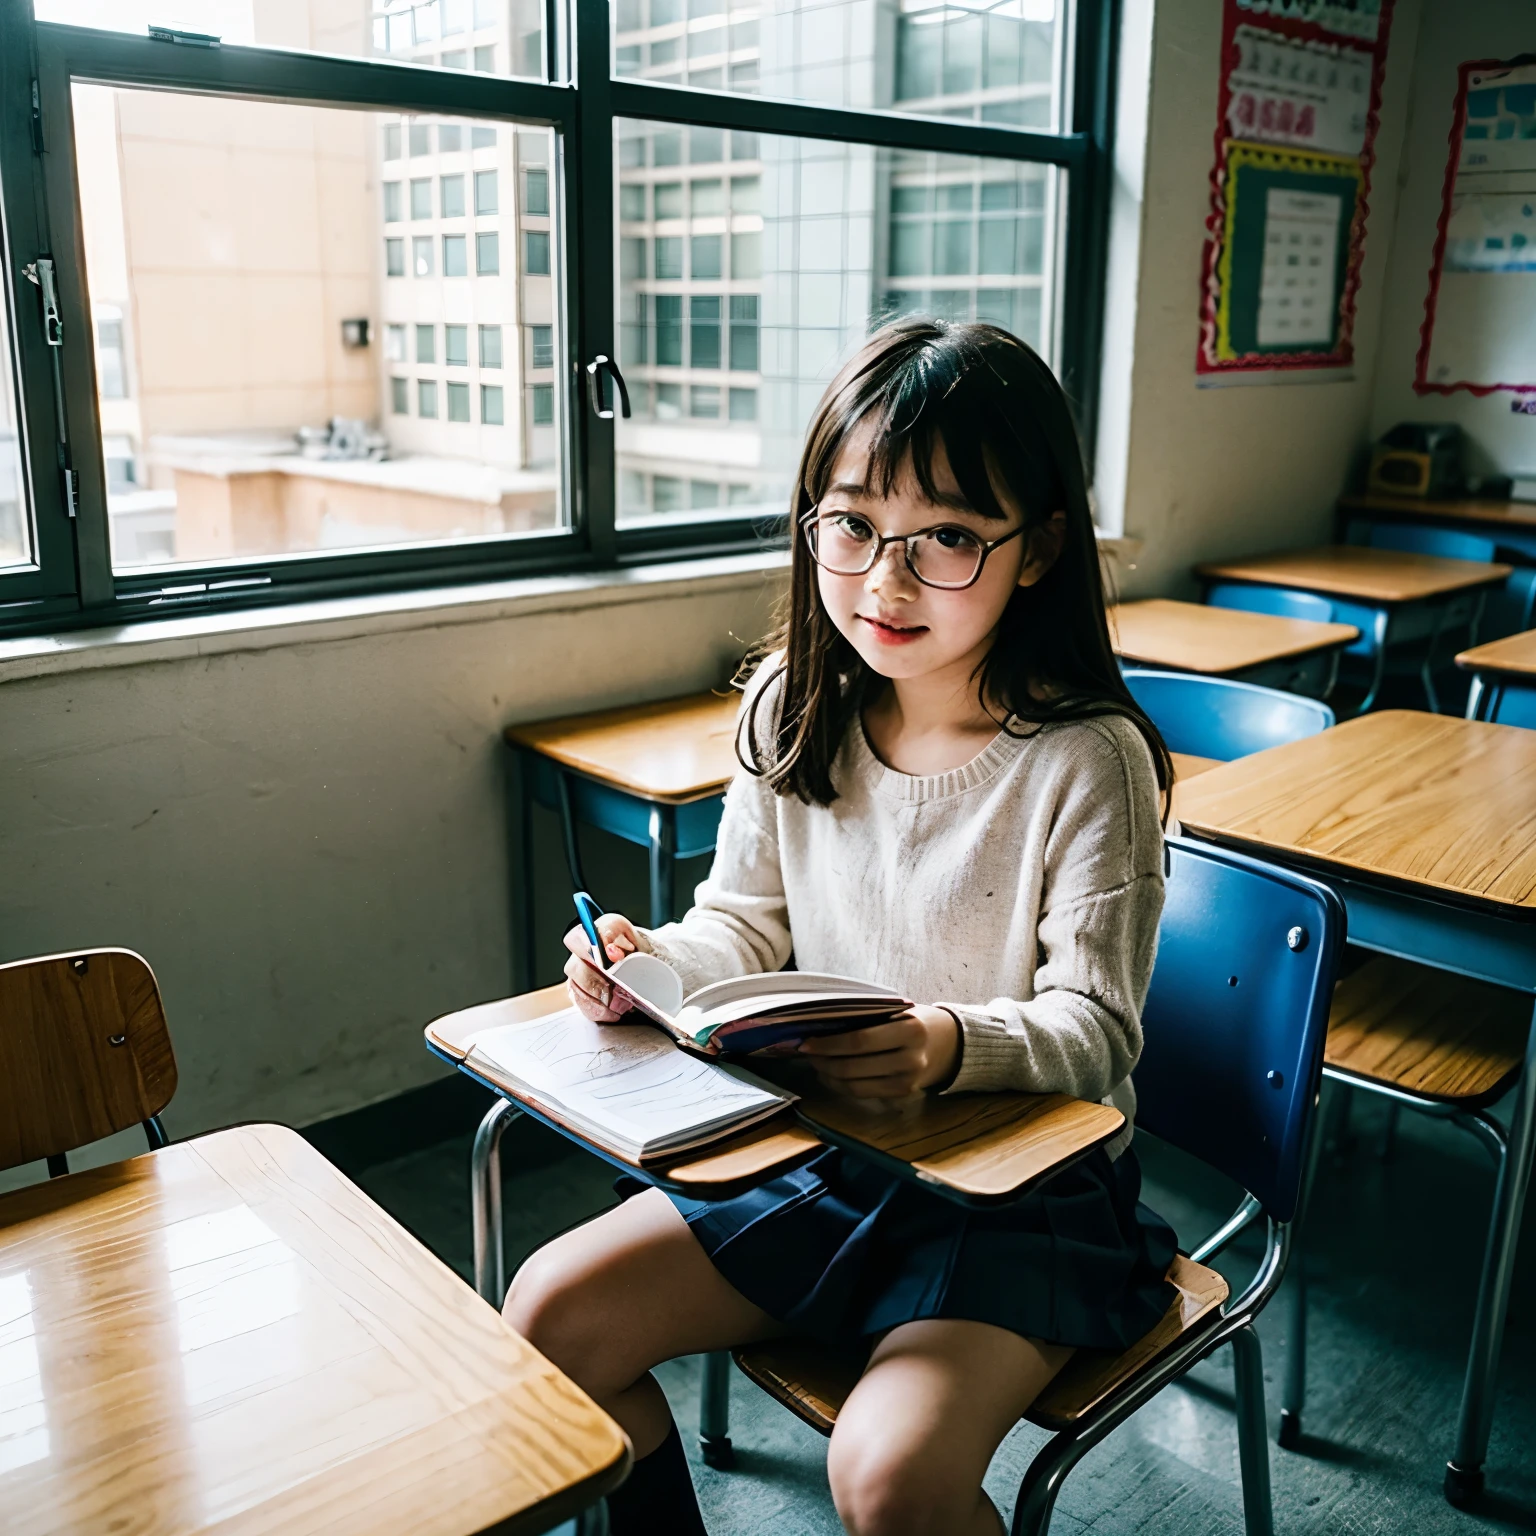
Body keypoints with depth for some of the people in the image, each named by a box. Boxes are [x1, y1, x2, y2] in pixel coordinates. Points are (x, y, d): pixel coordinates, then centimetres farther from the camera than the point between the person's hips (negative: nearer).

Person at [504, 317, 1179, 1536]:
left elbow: (1093, 1029, -16)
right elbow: (745, 928, 6)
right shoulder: (792, 708, -2)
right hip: (816, 1149, 5)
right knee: (550, 1316, -3)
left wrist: (953, 1045, -36)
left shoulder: (1086, 761, -17)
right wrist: (655, 963, -15)